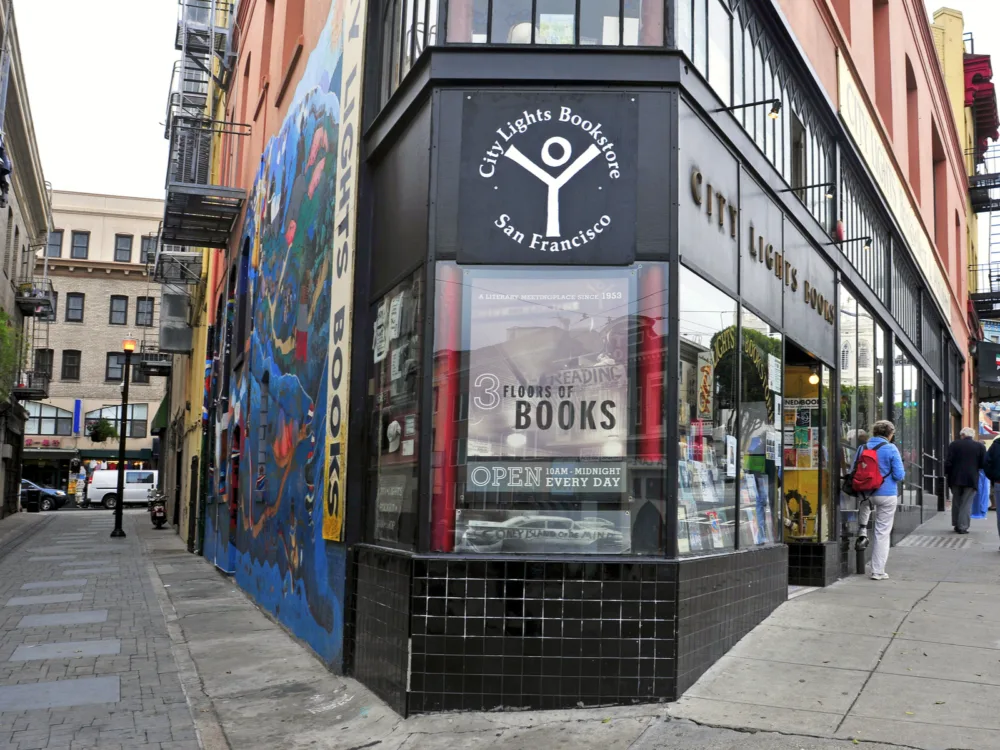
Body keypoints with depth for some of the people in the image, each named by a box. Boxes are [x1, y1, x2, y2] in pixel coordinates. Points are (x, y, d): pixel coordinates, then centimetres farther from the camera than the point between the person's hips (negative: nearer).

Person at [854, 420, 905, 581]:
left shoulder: (862, 448, 1)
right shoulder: (891, 449, -10)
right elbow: (899, 475, -10)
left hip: (865, 493, 3)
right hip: (886, 494, -3)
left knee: (865, 505, 40)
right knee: (882, 533, 6)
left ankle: (862, 531, 16)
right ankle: (877, 571, 11)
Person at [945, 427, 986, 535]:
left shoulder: (954, 444, -2)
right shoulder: (980, 446, -1)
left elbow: (948, 462, -7)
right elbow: (983, 464, -3)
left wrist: (946, 473, 5)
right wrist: (974, 466, 16)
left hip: (956, 478, 1)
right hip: (972, 479, -1)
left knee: (956, 502, 15)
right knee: (966, 503, 1)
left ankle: (956, 525, 19)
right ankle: (963, 527, -4)